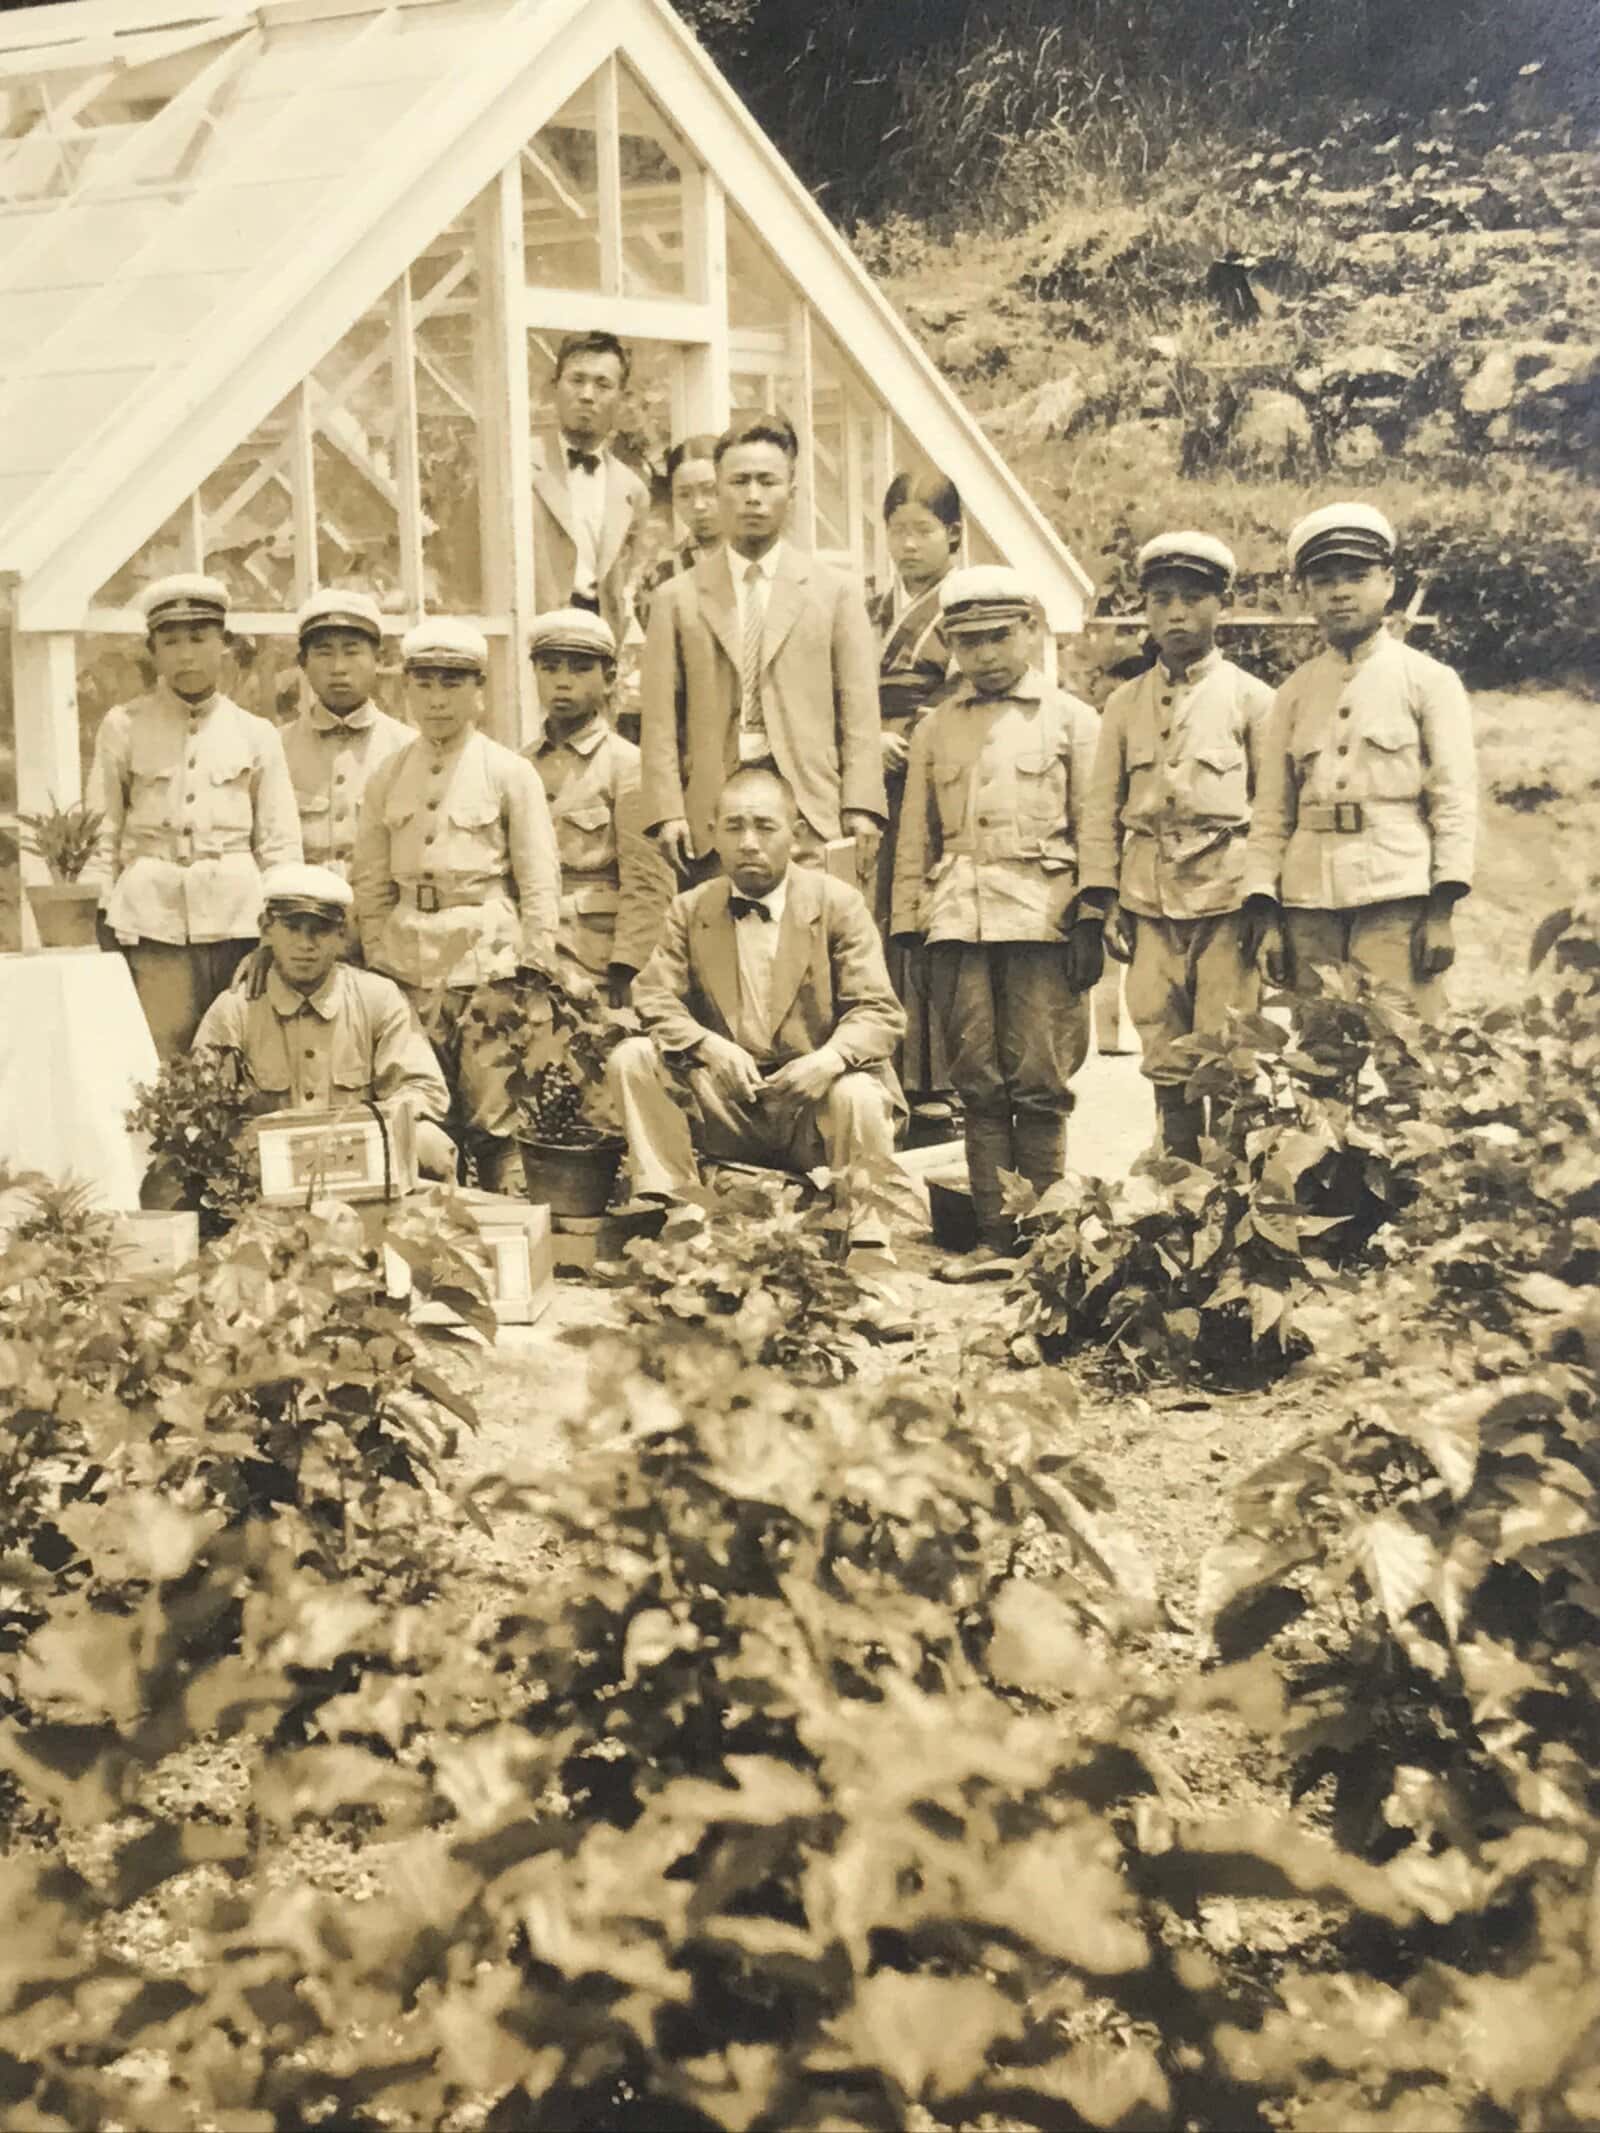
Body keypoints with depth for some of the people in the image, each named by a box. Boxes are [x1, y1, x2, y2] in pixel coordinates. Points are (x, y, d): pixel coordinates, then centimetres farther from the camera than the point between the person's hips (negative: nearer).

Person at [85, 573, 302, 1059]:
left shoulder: (256, 733, 9)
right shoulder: (124, 727, 7)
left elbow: (279, 845, 10)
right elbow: (101, 835, 7)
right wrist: (100, 927, 1)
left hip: (237, 916, 1)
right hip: (154, 918, -1)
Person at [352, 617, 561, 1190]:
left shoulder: (510, 773, 0)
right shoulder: (387, 778, 10)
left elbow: (539, 883, -1)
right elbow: (371, 884, 12)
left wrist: (533, 977, -5)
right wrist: (376, 964, 5)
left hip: (488, 954, -3)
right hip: (407, 962, 4)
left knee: (494, 1117, -5)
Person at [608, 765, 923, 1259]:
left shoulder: (839, 903, -1)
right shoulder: (689, 910, 8)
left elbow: (879, 1012, -8)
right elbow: (653, 998, -1)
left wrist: (831, 1058, -30)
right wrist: (708, 1046, -23)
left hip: (815, 1101, -3)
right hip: (725, 1104, 3)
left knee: (858, 1096, -36)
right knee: (632, 1058, -18)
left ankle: (871, 1242, -17)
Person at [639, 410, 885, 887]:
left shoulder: (834, 593, 12)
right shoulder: (677, 598, 13)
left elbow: (858, 710, 7)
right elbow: (661, 718, 7)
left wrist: (861, 809, -4)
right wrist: (667, 812, -5)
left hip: (812, 812, 0)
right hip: (711, 818, 0)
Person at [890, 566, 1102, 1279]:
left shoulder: (1071, 720, 9)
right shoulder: (934, 730, 17)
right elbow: (914, 839, 18)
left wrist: (1091, 922, -3)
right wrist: (906, 927, 10)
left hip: (1042, 919, -3)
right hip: (956, 924, 3)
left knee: (1038, 1084, -5)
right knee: (980, 1085, 1)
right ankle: (994, 1239, 4)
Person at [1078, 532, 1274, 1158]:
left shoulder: (1251, 699, 4)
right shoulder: (1125, 703, 12)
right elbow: (1101, 807, 12)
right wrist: (1100, 903, 4)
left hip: (1226, 895, -3)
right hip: (1148, 897, 3)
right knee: (1165, 1056, 6)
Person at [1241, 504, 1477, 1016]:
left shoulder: (1429, 681, 5)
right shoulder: (1293, 694, 13)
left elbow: (1456, 800, 0)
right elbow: (1270, 813, 12)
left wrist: (1441, 909, -9)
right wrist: (1263, 913, 2)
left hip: (1398, 898, -3)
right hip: (1308, 906, 3)